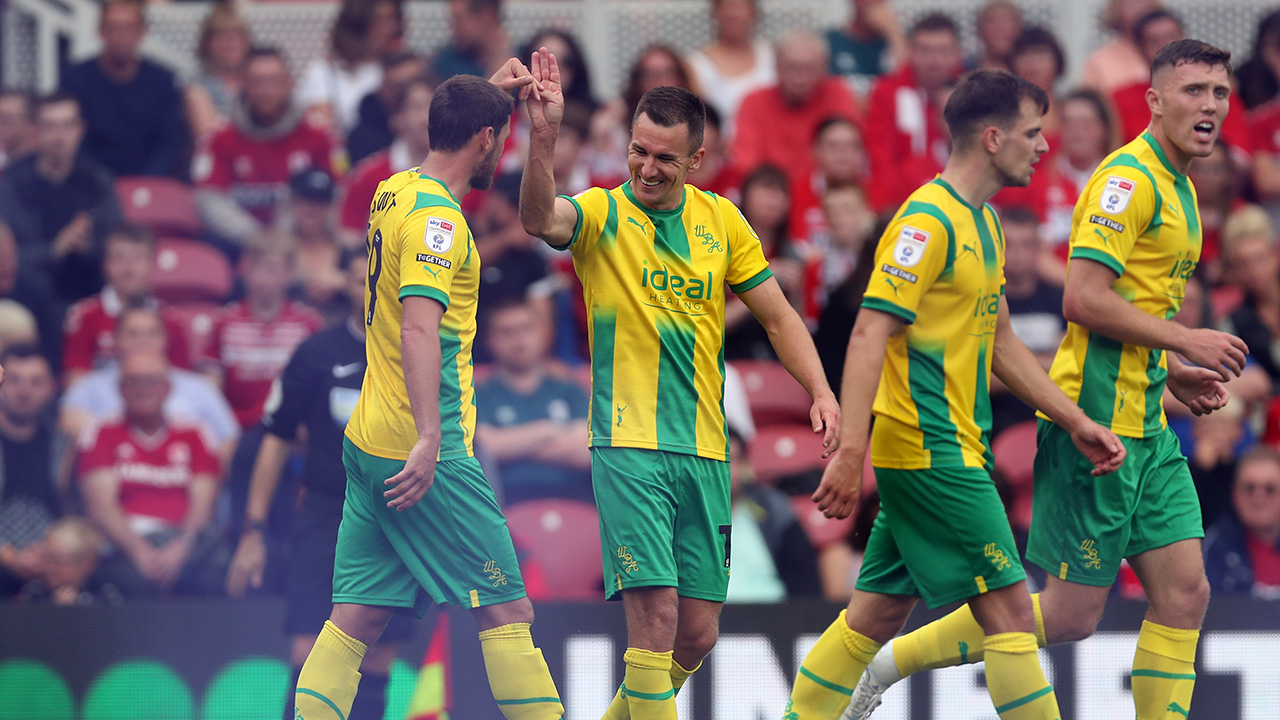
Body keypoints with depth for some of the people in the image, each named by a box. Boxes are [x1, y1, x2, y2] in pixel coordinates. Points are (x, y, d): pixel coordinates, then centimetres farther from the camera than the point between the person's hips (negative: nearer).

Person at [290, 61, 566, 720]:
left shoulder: (393, 192, 13)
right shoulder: (436, 216, -14)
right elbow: (419, 326, -25)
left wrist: (487, 92, 32)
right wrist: (429, 439, -31)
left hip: (367, 443, 9)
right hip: (424, 452, -9)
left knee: (358, 615, 5)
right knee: (506, 609, -4)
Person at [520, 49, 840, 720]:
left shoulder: (722, 221, 9)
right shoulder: (602, 213, -4)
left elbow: (777, 316, 14)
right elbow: (540, 220, -26)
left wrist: (821, 392, 0)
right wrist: (543, 139, -44)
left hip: (703, 450, 5)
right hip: (629, 444, -5)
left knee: (697, 632, 7)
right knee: (655, 608, -18)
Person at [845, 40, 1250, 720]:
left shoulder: (1178, 189, 17)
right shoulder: (1128, 179, -14)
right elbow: (1083, 300, -23)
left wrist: (1173, 374, 12)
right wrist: (1185, 340, -16)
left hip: (1145, 427, 9)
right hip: (1096, 423, -9)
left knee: (1184, 592, 2)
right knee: (1071, 614, -5)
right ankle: (890, 661, 7)